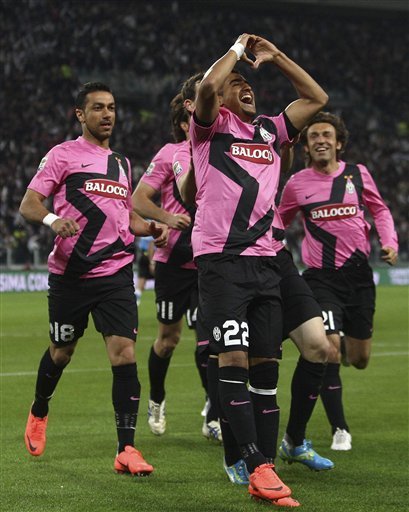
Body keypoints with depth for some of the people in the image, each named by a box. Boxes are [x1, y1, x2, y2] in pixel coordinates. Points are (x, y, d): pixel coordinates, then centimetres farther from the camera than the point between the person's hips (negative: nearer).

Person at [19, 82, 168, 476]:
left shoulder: (121, 163, 18)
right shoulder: (63, 155, 0)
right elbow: (28, 204, -6)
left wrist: (150, 229, 8)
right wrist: (52, 219, -27)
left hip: (116, 272, 3)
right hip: (70, 273, -3)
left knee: (124, 352, -11)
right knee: (61, 351, 12)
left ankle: (126, 450, -11)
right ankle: (39, 413, 43)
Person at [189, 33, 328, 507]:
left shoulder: (270, 130, 21)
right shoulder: (211, 125, 5)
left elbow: (316, 98, 26)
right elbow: (207, 86, -15)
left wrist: (275, 56, 21)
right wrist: (238, 48, 0)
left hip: (264, 261, 6)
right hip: (221, 258, -6)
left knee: (266, 365, 2)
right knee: (234, 359, -13)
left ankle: (265, 471, 3)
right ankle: (257, 467, -16)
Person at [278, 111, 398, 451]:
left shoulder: (358, 175, 2)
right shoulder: (297, 184, -1)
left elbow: (379, 209, 17)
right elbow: (279, 222, 14)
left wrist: (390, 243, 2)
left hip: (358, 273, 2)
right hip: (321, 277, -2)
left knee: (360, 359, 9)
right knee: (329, 351, -16)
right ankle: (340, 429, -2)